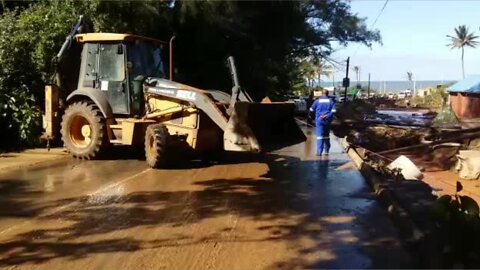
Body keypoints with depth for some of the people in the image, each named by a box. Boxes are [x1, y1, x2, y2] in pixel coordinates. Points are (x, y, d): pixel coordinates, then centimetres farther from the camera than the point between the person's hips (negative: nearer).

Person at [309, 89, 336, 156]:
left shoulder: (317, 101, -2)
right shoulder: (331, 101, 1)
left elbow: (311, 109, 1)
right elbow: (333, 111, -9)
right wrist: (327, 115, -10)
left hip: (319, 120, -2)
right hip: (327, 120, 2)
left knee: (320, 135, -4)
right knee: (326, 135, 16)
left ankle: (319, 151, -13)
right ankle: (326, 151, 23)